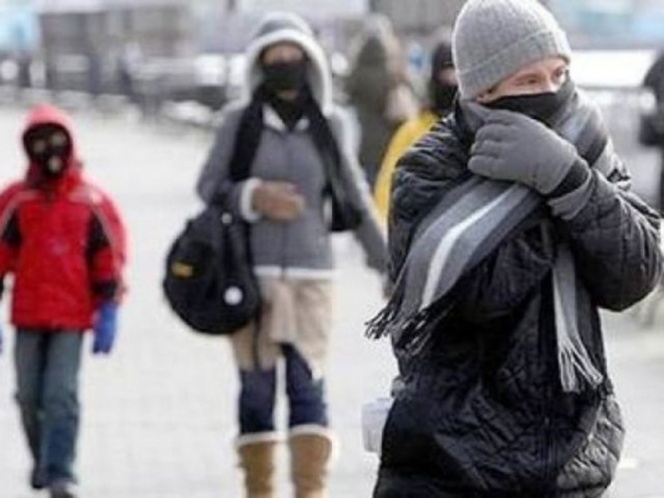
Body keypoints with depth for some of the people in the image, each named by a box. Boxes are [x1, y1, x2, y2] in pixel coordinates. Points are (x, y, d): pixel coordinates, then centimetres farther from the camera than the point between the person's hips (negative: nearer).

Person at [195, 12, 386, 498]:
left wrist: (387, 264, 14)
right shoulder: (239, 120, 1)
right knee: (256, 389, 3)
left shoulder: (328, 125, 5)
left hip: (311, 274, 1)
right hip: (250, 273, 0)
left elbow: (356, 199, 13)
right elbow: (207, 186, 6)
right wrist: (253, 196, -13)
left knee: (308, 386, -8)